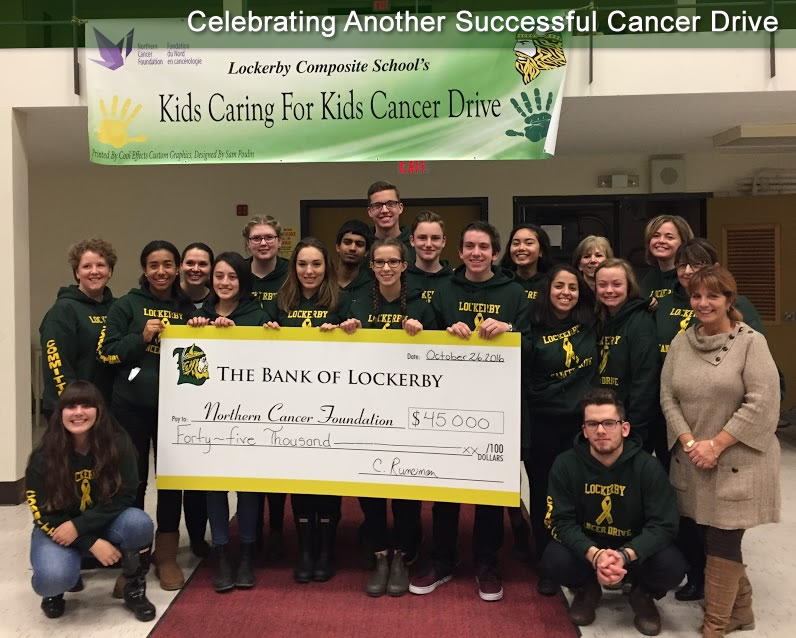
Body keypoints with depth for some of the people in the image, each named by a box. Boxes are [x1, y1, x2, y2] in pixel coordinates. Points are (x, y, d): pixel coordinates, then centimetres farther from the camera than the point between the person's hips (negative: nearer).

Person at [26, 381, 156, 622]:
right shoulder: (43, 457, -17)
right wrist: (91, 543, -23)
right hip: (57, 528, -1)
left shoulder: (118, 444, -17)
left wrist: (78, 526, -26)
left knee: (139, 522, -32)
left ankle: (135, 590, -5)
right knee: (53, 578, -31)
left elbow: (123, 496, -16)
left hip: (105, 522, 1)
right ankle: (55, 587, 10)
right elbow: (45, 514, -14)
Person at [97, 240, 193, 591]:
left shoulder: (188, 308, 10)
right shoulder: (127, 305, 3)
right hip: (131, 405, -2)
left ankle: (166, 555, 21)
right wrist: (143, 337, -14)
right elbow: (106, 352, -3)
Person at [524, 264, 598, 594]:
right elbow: (522, 379, -4)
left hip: (583, 423, 2)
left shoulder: (590, 325, 3)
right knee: (543, 496, 7)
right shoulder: (534, 329, -5)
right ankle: (547, 567, 21)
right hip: (543, 427, -2)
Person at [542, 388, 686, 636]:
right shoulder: (566, 465, -15)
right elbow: (561, 521, -17)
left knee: (672, 567, -29)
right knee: (555, 559, -30)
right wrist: (594, 554, -36)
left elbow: (663, 525, -20)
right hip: (586, 548, 0)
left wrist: (624, 555, -37)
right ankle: (587, 589, 7)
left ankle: (642, 594, 8)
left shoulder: (648, 467, -16)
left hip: (635, 550, 0)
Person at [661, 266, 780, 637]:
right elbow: (668, 398, 3)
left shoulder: (751, 342, -8)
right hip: (692, 461, 5)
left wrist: (715, 445, -16)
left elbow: (762, 404, -15)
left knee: (722, 541, -2)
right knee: (709, 536, 12)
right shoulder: (680, 343, 6)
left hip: (737, 460, -5)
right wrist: (689, 443, -10)